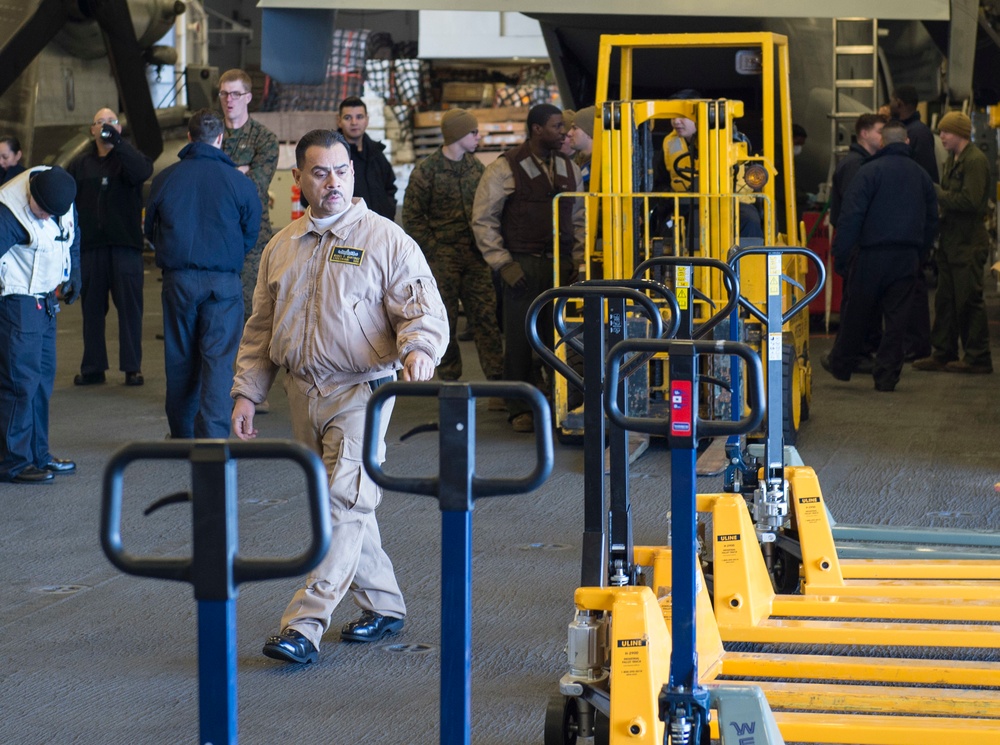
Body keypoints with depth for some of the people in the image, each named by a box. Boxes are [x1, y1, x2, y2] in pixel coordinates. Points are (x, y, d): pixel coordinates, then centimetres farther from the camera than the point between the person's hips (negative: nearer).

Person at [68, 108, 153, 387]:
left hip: (125, 246, -2)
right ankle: (92, 367, 11)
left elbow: (144, 171, -17)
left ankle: (132, 367, 3)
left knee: (129, 306, -2)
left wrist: (117, 142, -24)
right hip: (90, 247, 2)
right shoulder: (80, 165, 12)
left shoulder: (129, 158, 6)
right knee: (92, 307, 5)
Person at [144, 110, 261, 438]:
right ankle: (212, 434, -11)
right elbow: (251, 236, 5)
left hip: (178, 279, 2)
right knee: (219, 359, -2)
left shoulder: (165, 178, 0)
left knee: (180, 358, 12)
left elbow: (150, 230, 11)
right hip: (223, 281, -2)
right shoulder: (239, 182, -5)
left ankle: (181, 434, 23)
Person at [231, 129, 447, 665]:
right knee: (348, 503, 12)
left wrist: (418, 349, -30)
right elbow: (261, 328, 17)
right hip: (303, 392, 6)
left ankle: (304, 625, -16)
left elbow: (423, 309, -9)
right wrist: (246, 393, 10)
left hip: (361, 389, -6)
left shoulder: (386, 240, -4)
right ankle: (383, 606, 26)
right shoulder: (282, 247, 12)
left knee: (344, 503, -12)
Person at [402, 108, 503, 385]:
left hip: (475, 256, 4)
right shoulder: (427, 170, -6)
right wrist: (433, 250, -10)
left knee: (485, 315, -1)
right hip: (443, 258, -4)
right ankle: (449, 380, 12)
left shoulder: (476, 166, 9)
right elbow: (412, 217, -4)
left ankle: (496, 376, 0)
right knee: (446, 321, 2)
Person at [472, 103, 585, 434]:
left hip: (561, 266, 4)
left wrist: (577, 260, 7)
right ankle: (521, 409, 6)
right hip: (522, 266, -4)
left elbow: (579, 219, 18)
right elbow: (483, 219, -3)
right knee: (520, 338, -2)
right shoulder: (505, 168, -3)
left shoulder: (569, 169, 13)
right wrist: (502, 263, -8)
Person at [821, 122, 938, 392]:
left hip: (873, 255, -4)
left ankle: (840, 364, 22)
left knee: (857, 312, 8)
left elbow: (852, 215, -12)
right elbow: (931, 220, 18)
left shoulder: (870, 171, -6)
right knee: (896, 318, 4)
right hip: (907, 258, 4)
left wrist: (840, 252, -8)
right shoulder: (921, 175, 12)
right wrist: (920, 254, 24)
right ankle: (887, 376, 4)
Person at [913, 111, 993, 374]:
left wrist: (939, 194, -14)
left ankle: (977, 357, 2)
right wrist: (938, 196, 2)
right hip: (950, 239, 10)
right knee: (945, 299, 11)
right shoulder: (952, 160, 16)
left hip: (969, 241, -10)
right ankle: (944, 354, 17)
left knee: (969, 299, -5)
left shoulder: (975, 160, -14)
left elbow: (970, 201, -22)